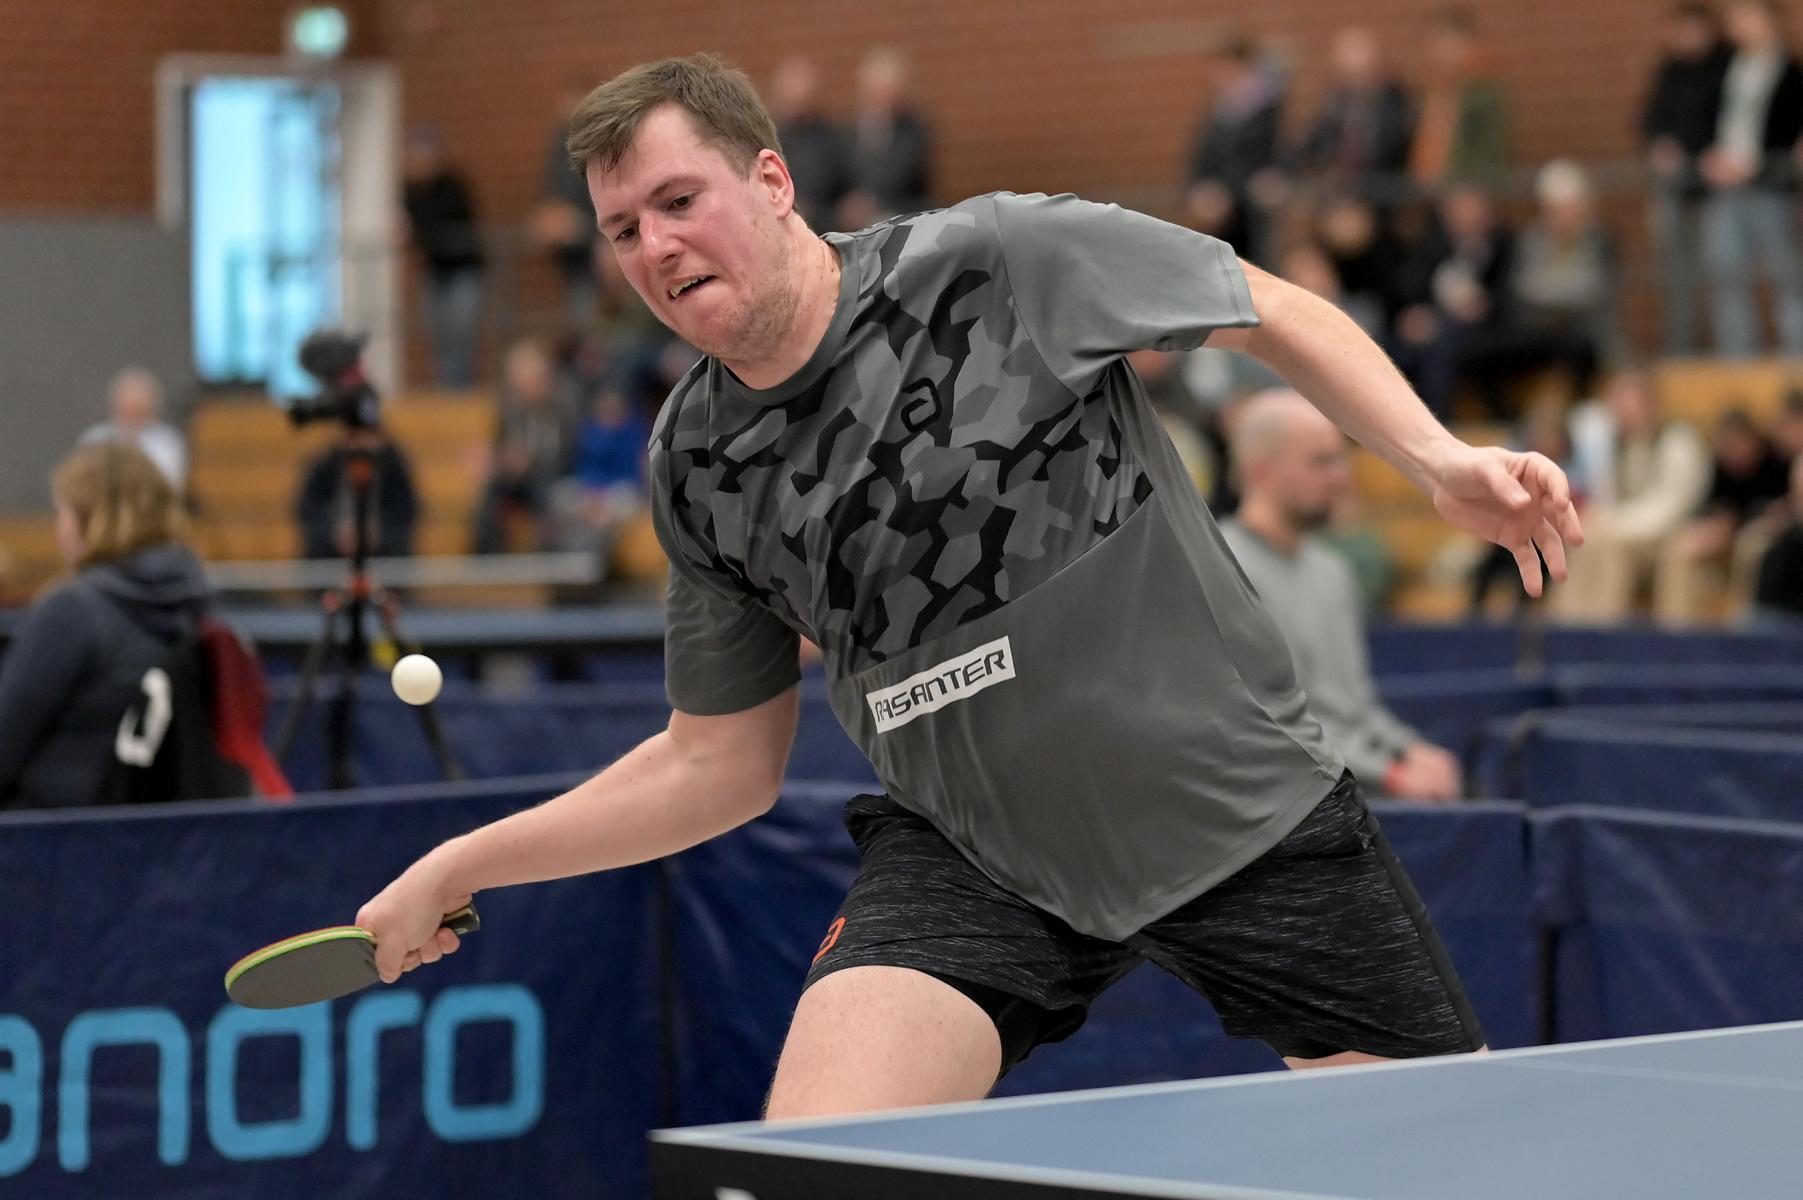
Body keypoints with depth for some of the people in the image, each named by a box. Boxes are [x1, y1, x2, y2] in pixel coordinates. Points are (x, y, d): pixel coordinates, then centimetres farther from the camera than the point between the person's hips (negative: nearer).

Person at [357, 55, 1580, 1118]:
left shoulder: (1001, 259, -16)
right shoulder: (697, 467, -2)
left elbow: (1278, 313, -4)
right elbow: (722, 762, 8)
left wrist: (1441, 460, -19)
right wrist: (460, 869, 3)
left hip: (1240, 808, -2)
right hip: (967, 855, 2)